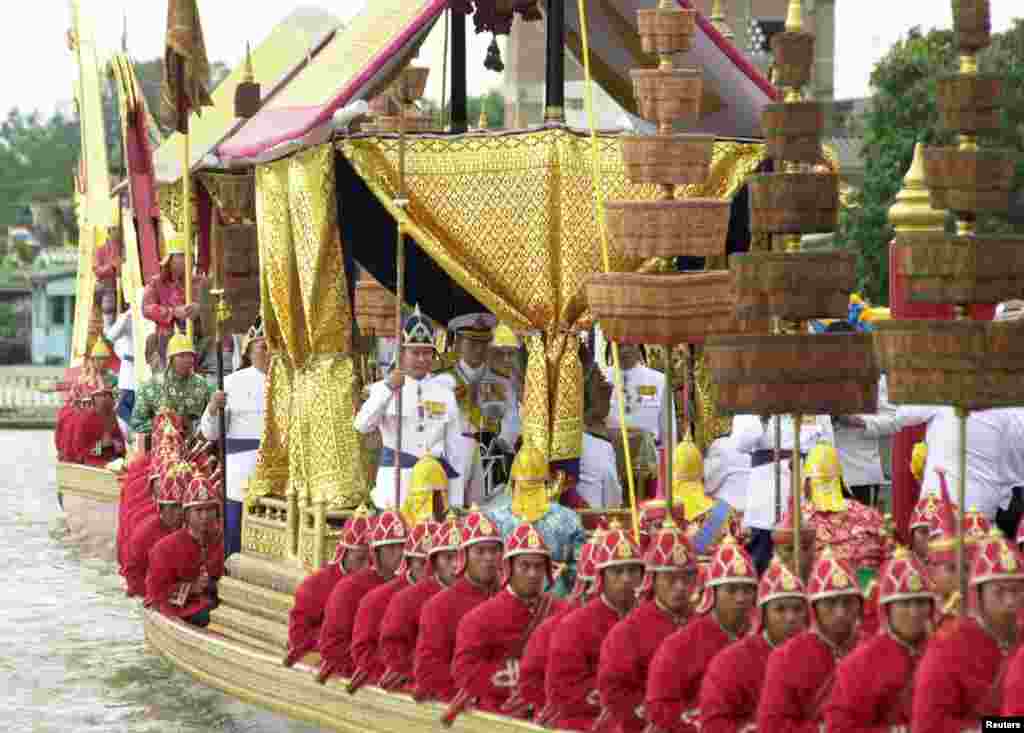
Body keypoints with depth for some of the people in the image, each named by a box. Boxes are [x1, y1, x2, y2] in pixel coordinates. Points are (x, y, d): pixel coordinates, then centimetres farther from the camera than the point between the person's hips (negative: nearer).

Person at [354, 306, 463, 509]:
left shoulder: (445, 395, 9)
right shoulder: (383, 389, 4)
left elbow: (454, 450, 9)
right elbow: (362, 426, -14)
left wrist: (456, 506, 5)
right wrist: (388, 389, -26)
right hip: (395, 484, -2)